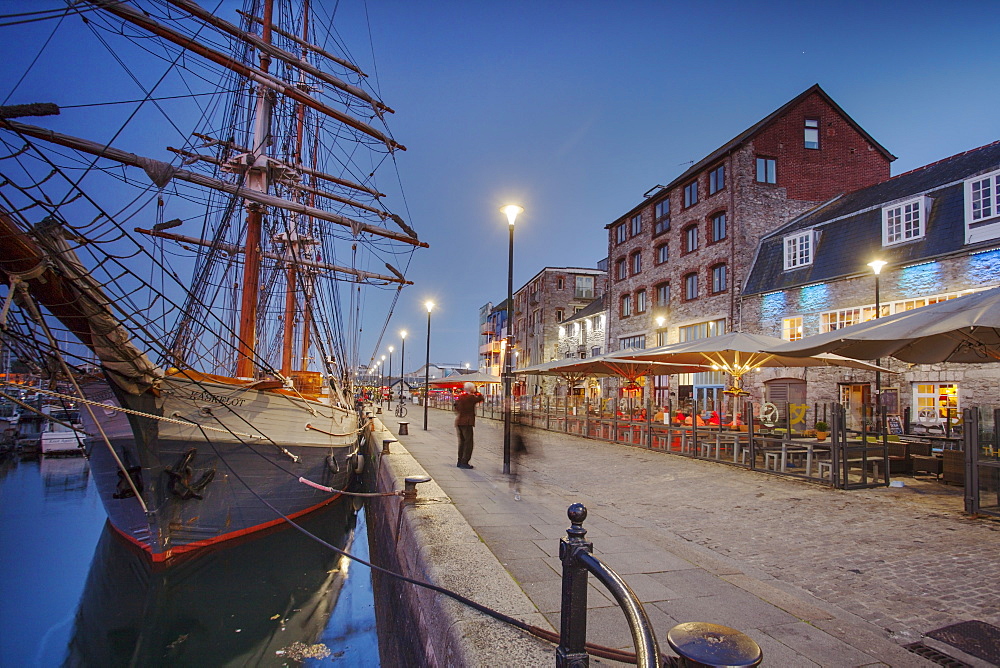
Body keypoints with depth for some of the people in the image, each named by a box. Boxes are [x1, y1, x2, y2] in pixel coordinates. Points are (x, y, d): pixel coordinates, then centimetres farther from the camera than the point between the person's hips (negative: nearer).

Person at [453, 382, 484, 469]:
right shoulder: (471, 397, -12)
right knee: (468, 443, -3)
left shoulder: (459, 396, 10)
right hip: (467, 422, -8)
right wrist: (476, 392, 8)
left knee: (461, 442, 16)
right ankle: (464, 462, -6)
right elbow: (481, 398, -3)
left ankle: (460, 461, 21)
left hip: (458, 421, 8)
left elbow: (456, 408, 18)